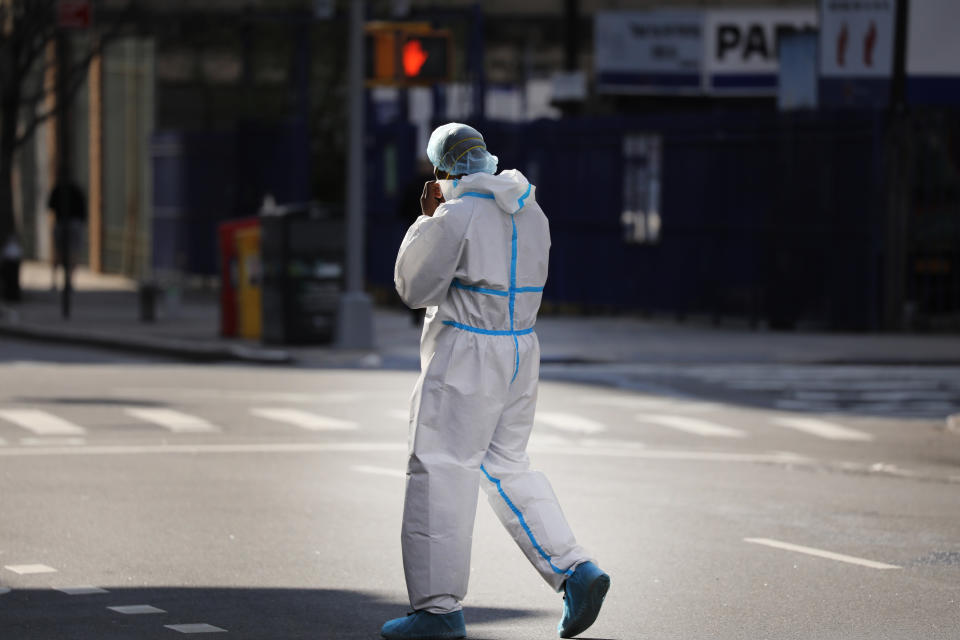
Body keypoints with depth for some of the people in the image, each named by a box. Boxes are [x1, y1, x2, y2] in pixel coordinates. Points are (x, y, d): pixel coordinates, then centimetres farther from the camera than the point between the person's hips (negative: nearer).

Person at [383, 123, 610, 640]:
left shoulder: (457, 216, -14)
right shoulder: (530, 212, 10)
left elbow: (415, 288, -7)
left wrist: (427, 222, 2)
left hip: (465, 356, -8)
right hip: (518, 351, 8)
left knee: (440, 473, -3)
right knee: (505, 470, 18)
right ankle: (575, 571, 6)